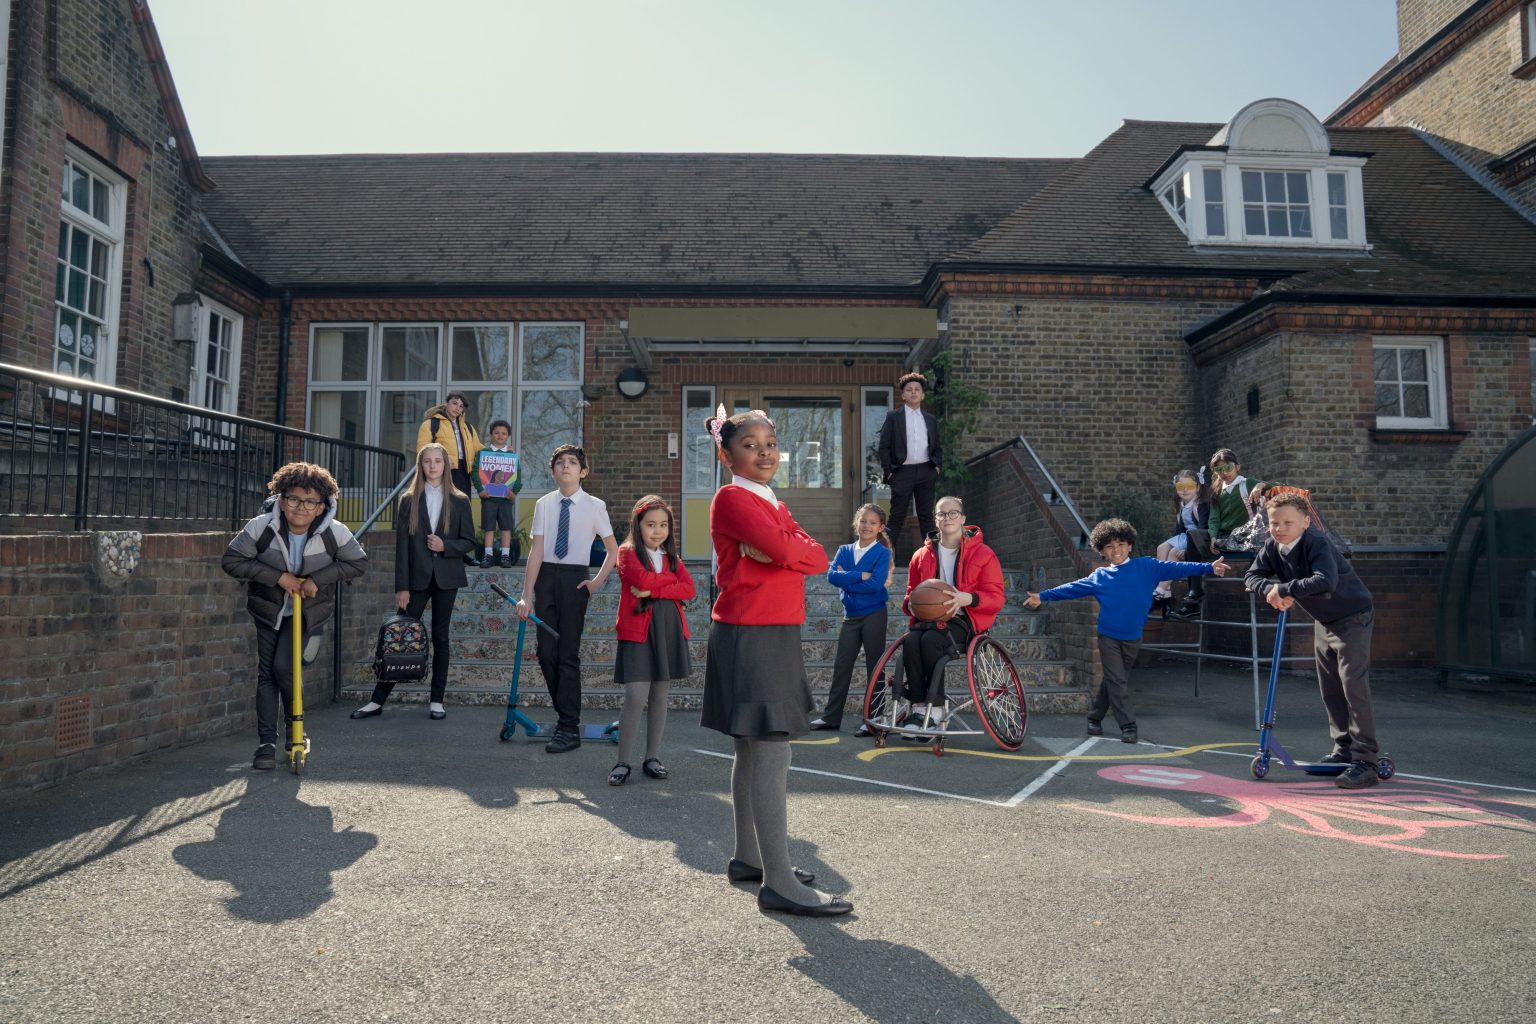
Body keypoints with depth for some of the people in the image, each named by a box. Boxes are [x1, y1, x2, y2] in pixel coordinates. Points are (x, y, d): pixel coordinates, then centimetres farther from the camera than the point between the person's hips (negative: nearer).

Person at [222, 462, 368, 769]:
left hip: (308, 610, -1)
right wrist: (278, 576, -25)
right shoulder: (262, 526, -23)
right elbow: (231, 560, -18)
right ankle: (267, 743, 11)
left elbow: (359, 562, -9)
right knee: (266, 673, 1)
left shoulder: (334, 532, -22)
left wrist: (319, 578, -19)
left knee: (284, 666, -13)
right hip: (268, 608, 1)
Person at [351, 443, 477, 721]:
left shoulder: (459, 501, 4)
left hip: (445, 577, 0)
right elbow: (401, 545, -1)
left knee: (440, 638, 7)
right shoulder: (408, 500, 4)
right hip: (417, 578, 0)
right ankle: (378, 700, 7)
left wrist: (445, 546, -15)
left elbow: (469, 541, 5)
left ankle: (437, 701, 14)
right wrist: (401, 587, -6)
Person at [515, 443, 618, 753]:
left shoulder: (594, 506, -2)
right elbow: (536, 550, -1)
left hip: (574, 579, -3)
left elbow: (613, 549, 8)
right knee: (546, 652, 7)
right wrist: (527, 595, -5)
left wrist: (598, 582, -1)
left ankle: (569, 728, 5)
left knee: (568, 654, -2)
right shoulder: (544, 504, 2)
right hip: (546, 576, 3)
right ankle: (565, 713, 25)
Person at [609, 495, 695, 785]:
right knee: (636, 697, -11)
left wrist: (653, 590, -13)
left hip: (670, 631, 5)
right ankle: (623, 763, -1)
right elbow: (643, 579, -18)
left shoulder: (672, 557, 15)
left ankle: (651, 758, 19)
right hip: (637, 631, -5)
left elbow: (689, 589, -1)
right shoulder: (627, 552, 1)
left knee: (660, 697, 8)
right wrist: (672, 580, -2)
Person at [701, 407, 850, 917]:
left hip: (777, 637, 9)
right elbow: (781, 549, -23)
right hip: (749, 639, -9)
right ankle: (779, 884, -4)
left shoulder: (774, 504, 18)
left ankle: (748, 857, 28)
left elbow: (818, 558, 4)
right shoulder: (731, 498, -9)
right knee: (772, 759, -9)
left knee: (754, 755, 16)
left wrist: (780, 549, -12)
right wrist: (787, 548, -3)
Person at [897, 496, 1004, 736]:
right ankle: (918, 705, -25)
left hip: (964, 620, -3)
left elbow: (996, 598, -2)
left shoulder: (983, 554, 4)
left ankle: (936, 709, -24)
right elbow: (911, 593, 24)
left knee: (931, 640, -34)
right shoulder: (922, 555, 16)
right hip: (929, 618, 4)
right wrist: (912, 604, -2)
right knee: (911, 640, -31)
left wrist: (968, 598, -22)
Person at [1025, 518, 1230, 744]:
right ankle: (1128, 725, 2)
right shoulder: (1099, 576, -1)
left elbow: (1174, 568, -5)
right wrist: (1043, 596, -4)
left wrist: (1208, 568, -11)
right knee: (1116, 681, -5)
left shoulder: (1146, 567, -1)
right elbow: (1073, 588, 1)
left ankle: (1095, 718, 27)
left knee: (1114, 680, 12)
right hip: (1108, 636, -1)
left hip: (1133, 637, 1)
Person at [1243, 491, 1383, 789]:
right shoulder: (1272, 547, -7)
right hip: (1323, 621, 8)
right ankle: (1344, 749, 25)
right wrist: (1271, 590, -26)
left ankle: (1365, 760, -7)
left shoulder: (1317, 543, -29)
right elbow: (1251, 576, -6)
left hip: (1352, 617, -8)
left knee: (1354, 686, -12)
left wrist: (1284, 589, -38)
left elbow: (1326, 581, -44)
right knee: (1329, 688, 12)